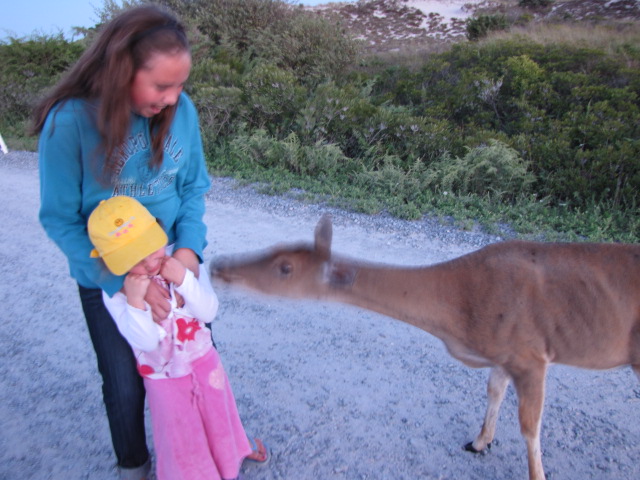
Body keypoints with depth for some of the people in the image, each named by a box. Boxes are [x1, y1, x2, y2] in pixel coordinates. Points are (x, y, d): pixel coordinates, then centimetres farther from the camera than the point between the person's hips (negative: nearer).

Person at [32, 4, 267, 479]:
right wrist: (127, 281, -23)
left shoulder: (182, 110, -13)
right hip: (107, 281, -2)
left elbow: (193, 186, -2)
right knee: (127, 386, 13)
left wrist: (190, 246, -18)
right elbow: (61, 220, -15)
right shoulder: (70, 120, -22)